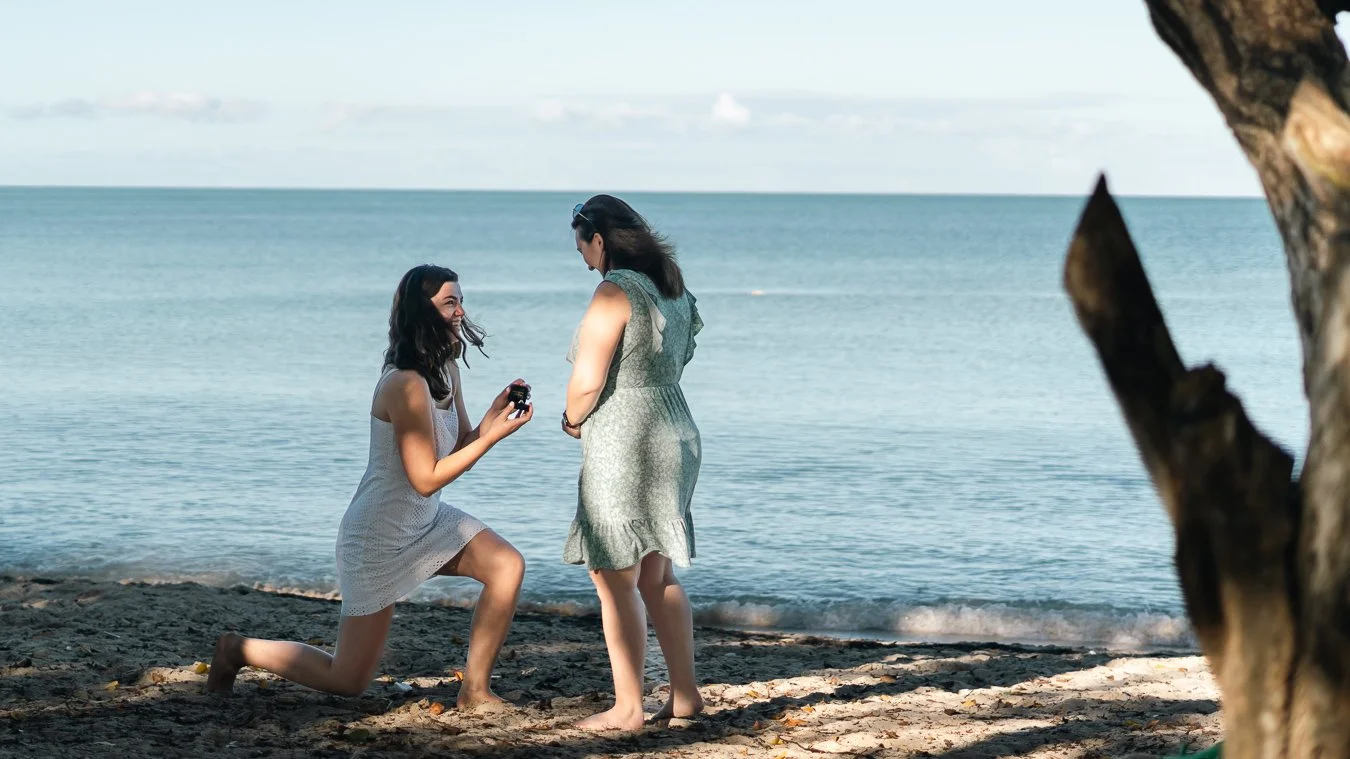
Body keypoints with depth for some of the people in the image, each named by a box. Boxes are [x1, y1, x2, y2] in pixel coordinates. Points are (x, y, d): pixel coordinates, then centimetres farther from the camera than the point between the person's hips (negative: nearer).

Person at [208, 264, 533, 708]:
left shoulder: (446, 371, 2)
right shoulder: (405, 385, -26)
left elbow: (460, 447, 6)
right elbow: (426, 479, -24)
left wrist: (494, 415, -11)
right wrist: (492, 436, -25)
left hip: (425, 524, 9)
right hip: (378, 537, -9)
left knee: (507, 566, -12)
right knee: (348, 681, 0)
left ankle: (475, 690, -1)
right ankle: (240, 651, 21)